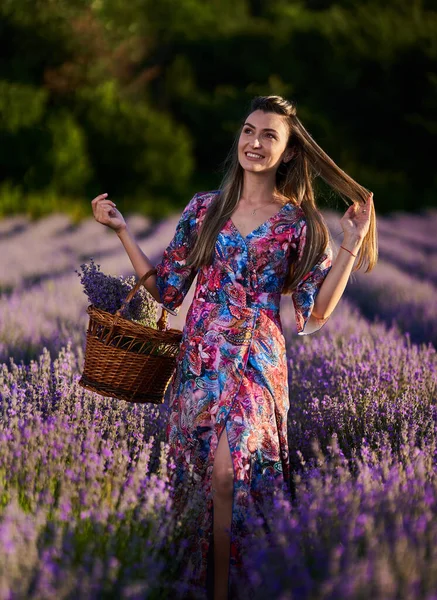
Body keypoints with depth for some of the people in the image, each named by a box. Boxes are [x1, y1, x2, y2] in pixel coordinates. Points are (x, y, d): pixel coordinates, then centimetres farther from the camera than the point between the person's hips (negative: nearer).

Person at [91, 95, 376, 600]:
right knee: (196, 477, 4)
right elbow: (166, 290, 9)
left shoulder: (299, 223, 2)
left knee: (228, 473, -16)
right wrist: (121, 230, 6)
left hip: (256, 367, -3)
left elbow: (314, 314, 0)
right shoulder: (204, 208, 8)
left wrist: (352, 246, -5)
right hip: (199, 362, 3)